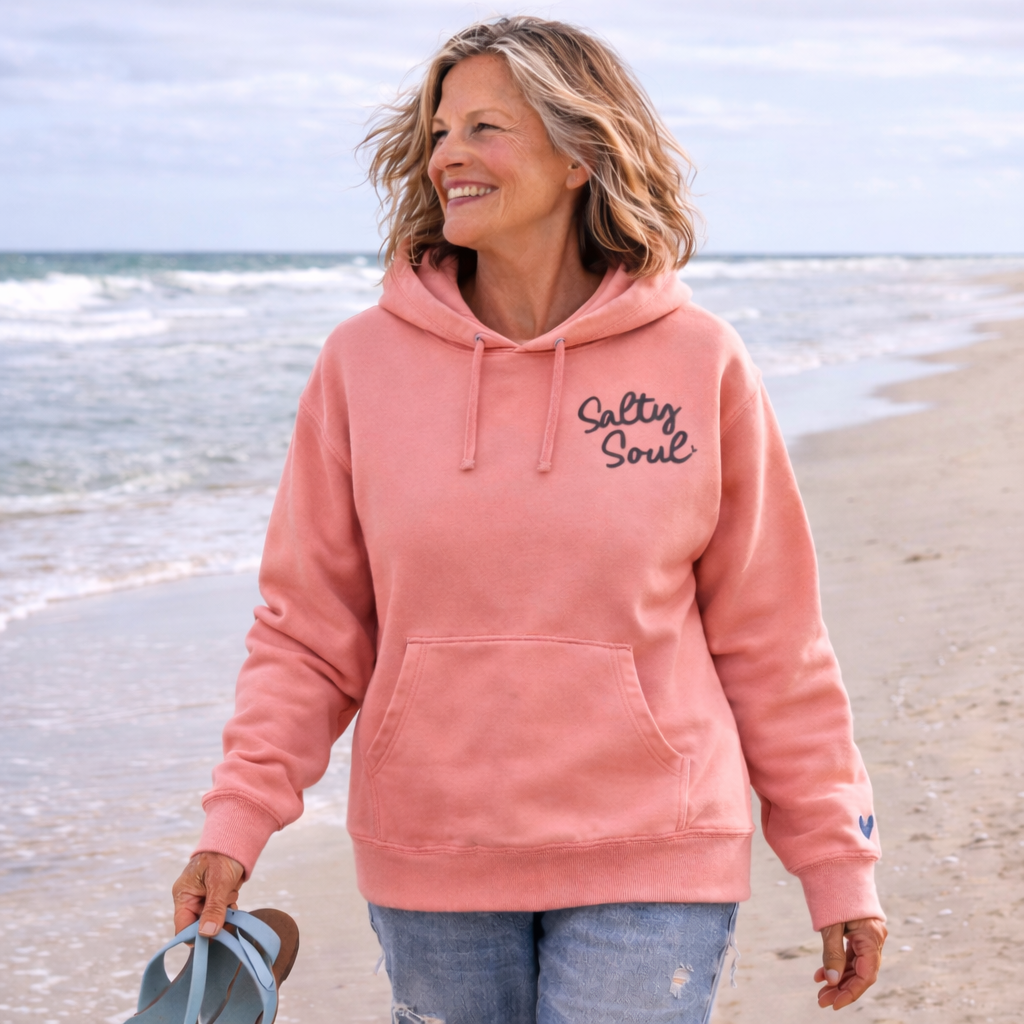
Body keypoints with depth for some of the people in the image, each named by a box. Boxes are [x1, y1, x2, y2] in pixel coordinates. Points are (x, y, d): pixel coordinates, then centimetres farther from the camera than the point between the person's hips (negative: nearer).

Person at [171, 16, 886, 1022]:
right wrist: (235, 821, -8)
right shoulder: (364, 362, 0)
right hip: (428, 863, 2)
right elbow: (309, 629, 4)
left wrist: (838, 866, 4)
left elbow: (771, 642, 2)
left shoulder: (696, 362, -3)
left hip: (648, 863, -2)